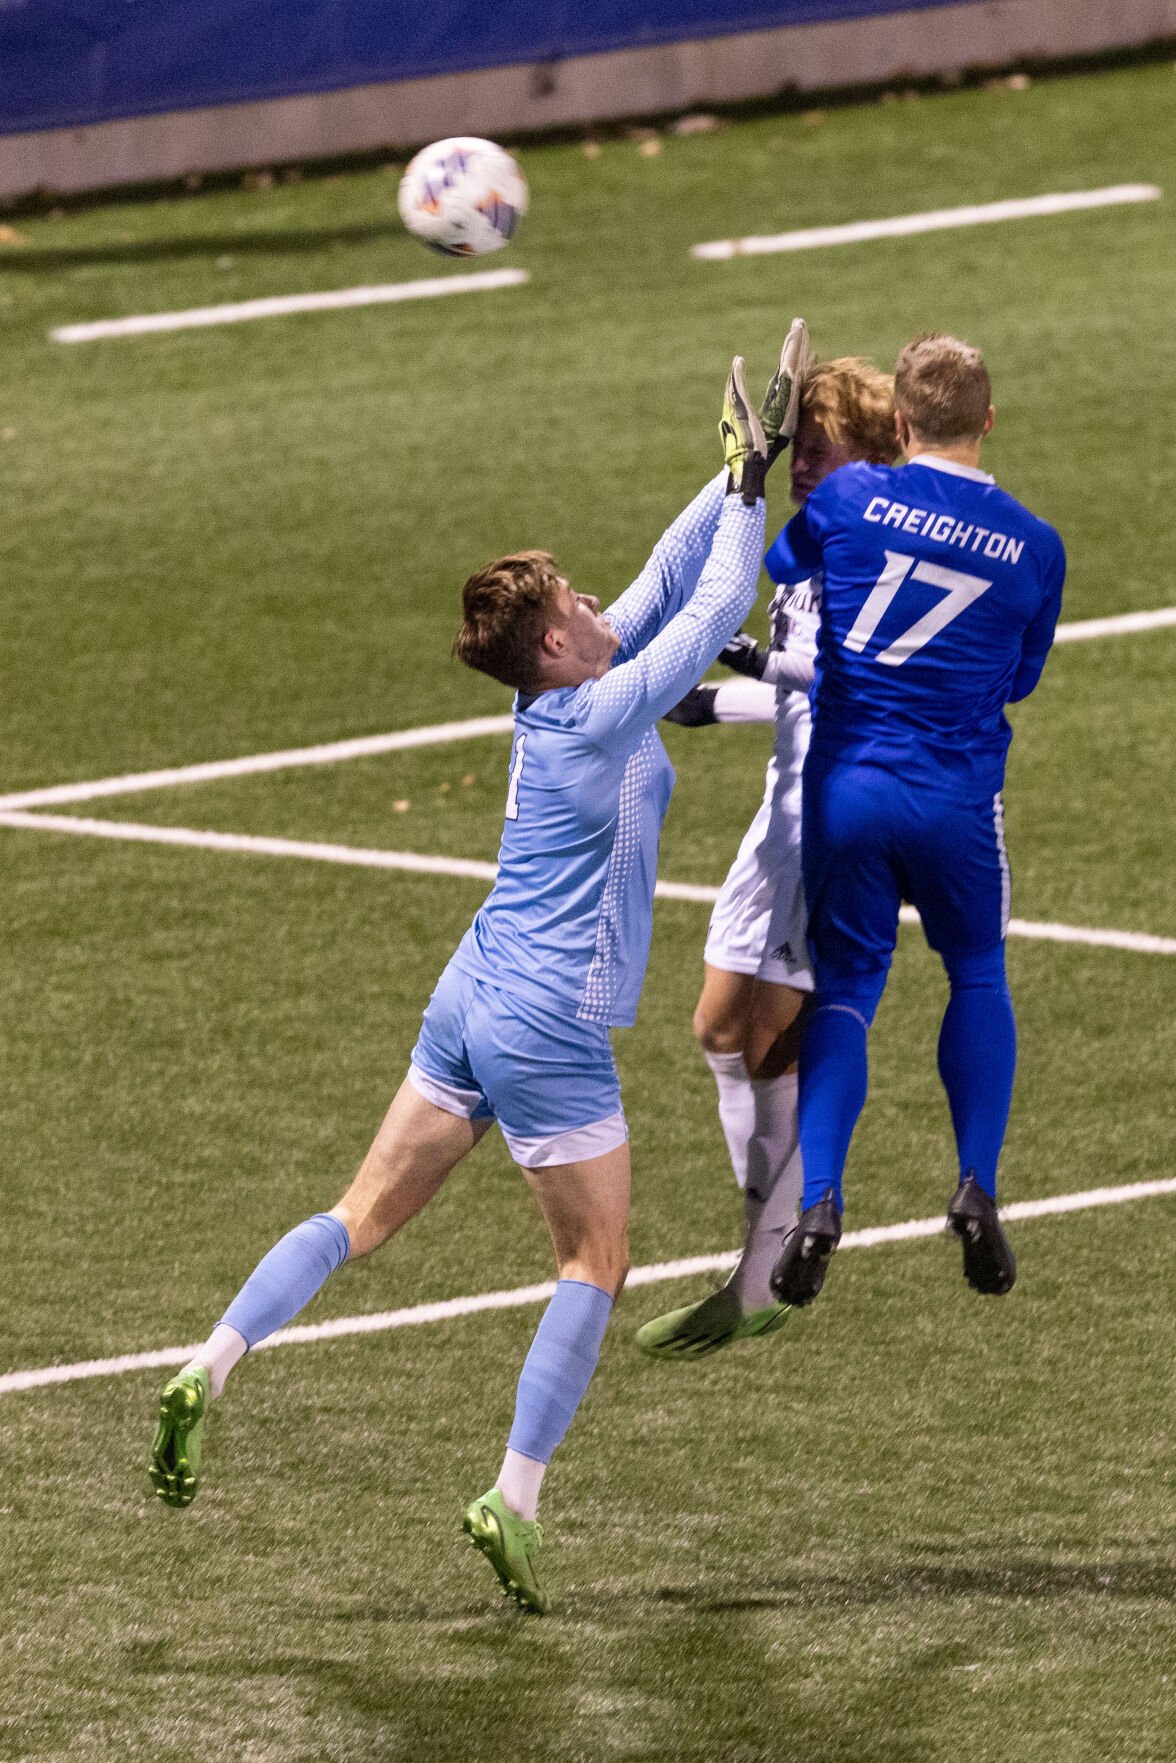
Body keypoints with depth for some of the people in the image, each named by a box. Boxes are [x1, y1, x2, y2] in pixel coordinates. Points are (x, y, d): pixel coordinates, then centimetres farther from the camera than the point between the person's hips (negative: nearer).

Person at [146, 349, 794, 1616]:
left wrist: (737, 475, 14)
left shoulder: (562, 698, 5)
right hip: (548, 1033, -8)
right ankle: (514, 1501, -1)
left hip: (469, 1007, 8)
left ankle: (210, 1370, -2)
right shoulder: (601, 716, -17)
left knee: (368, 1213, 11)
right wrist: (750, 481, 0)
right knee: (595, 1264, 3)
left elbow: (671, 579, 16)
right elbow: (714, 606, -11)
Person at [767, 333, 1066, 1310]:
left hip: (844, 784, 0)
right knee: (977, 973, 21)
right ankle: (978, 1186, 10)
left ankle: (818, 1200, -8)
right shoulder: (1036, 547, -1)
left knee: (845, 988, 9)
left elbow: (781, 564, 16)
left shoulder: (851, 497, -5)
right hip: (959, 797, 0)